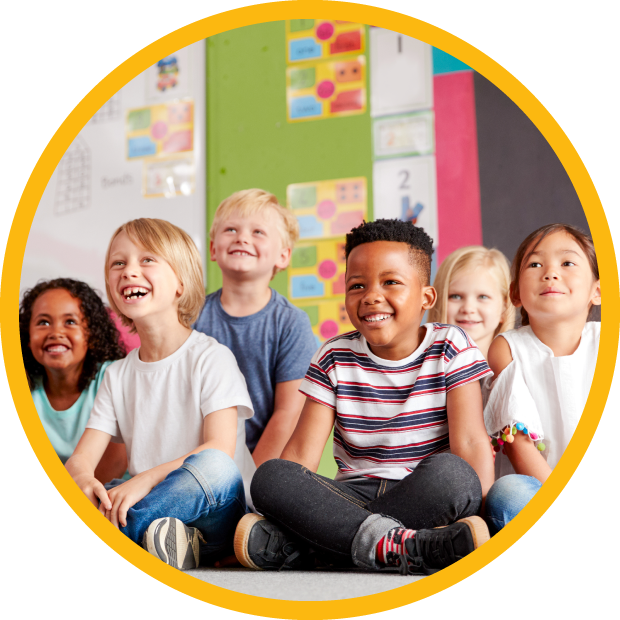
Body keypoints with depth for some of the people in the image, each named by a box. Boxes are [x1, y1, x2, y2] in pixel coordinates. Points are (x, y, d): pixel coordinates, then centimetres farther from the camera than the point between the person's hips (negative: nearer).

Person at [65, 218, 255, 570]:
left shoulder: (211, 359, -4)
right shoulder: (118, 375, 13)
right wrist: (82, 479, -21)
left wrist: (145, 480, -28)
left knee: (216, 466, -37)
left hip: (212, 518, -4)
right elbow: (82, 456, 5)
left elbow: (220, 450, -15)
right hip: (149, 502, 5)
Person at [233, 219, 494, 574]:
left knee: (449, 472, -35)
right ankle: (393, 545, -37)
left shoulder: (452, 349, 1)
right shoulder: (334, 359, 6)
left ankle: (291, 545, -33)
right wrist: (277, 506, -15)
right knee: (269, 476, -23)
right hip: (354, 497, 2)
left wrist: (479, 515, -21)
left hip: (426, 500, -1)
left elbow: (470, 442, -8)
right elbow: (301, 453, 0)